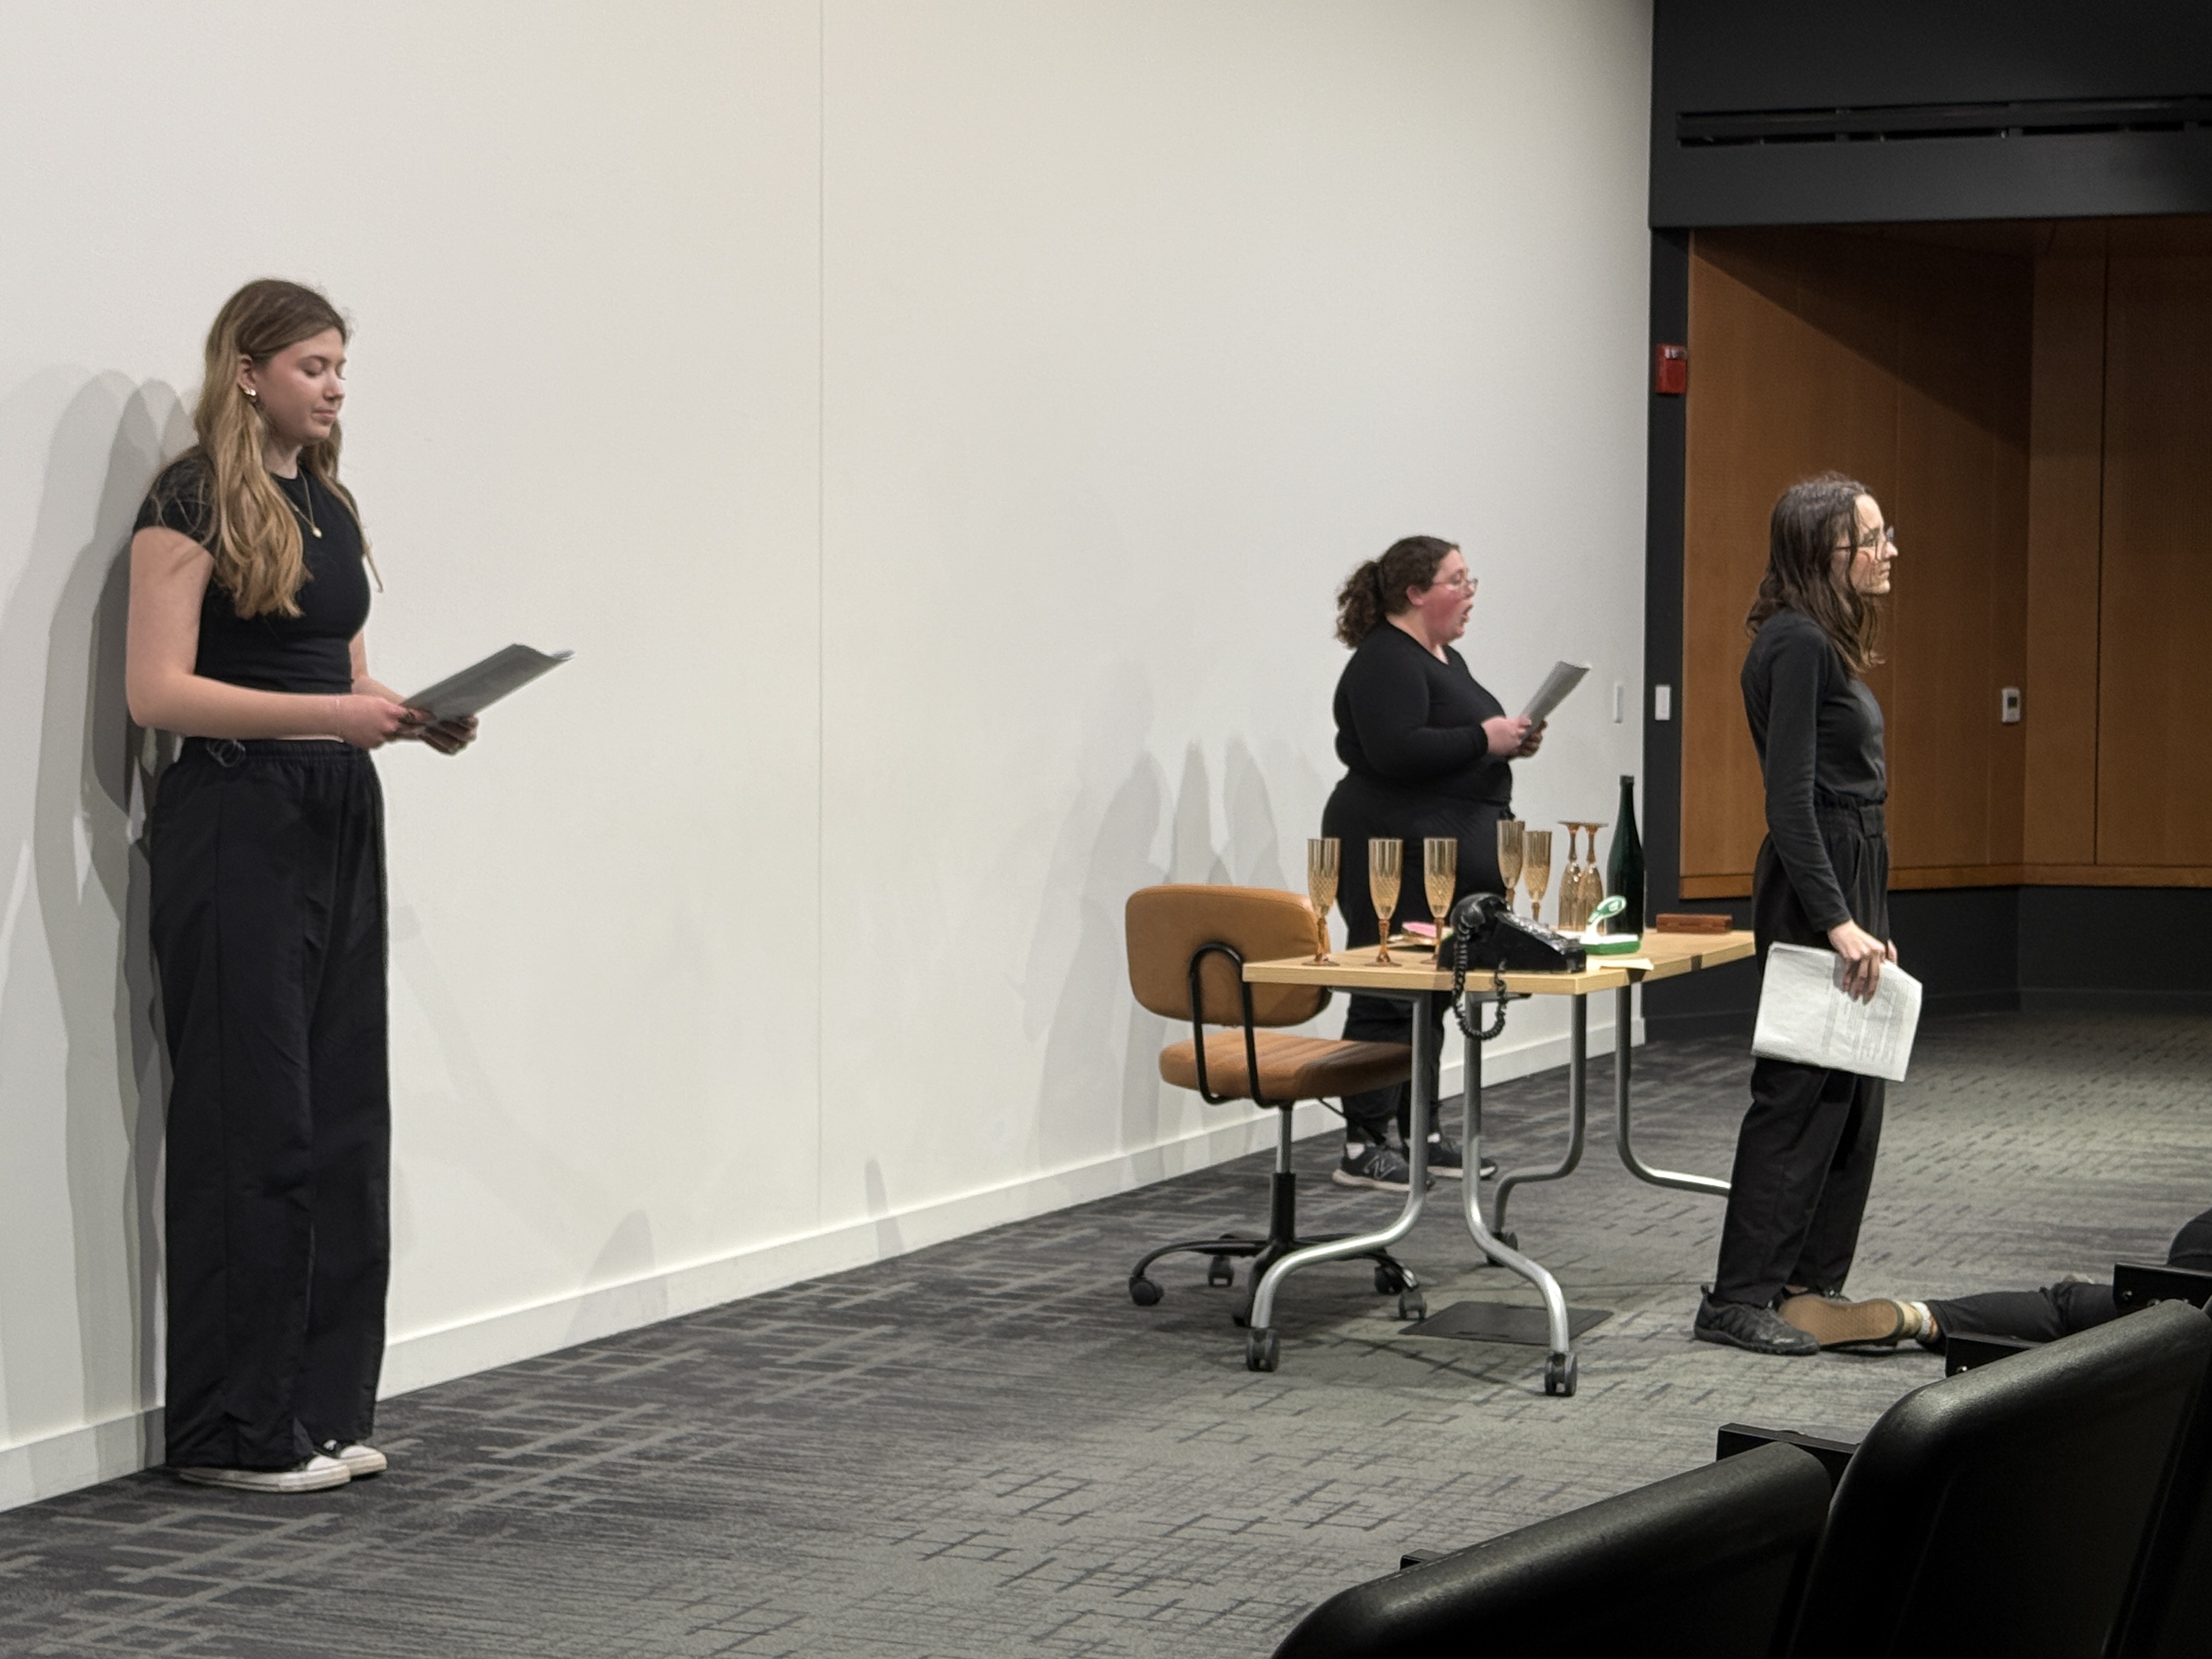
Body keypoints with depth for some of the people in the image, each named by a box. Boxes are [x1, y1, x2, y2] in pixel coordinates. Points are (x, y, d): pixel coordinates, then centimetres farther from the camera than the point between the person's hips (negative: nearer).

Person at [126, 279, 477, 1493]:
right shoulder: (191, 505, -9)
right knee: (250, 1126, -4)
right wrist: (333, 712, -23)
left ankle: (322, 1405, 17)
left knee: (345, 1118, 8)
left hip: (338, 823, 8)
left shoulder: (331, 506, 15)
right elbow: (157, 690, -16)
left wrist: (420, 715, 1)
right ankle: (236, 1429, 5)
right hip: (234, 825, -8)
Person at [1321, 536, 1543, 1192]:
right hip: (1397, 856, -10)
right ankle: (1363, 1147, -4)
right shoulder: (1385, 662, -14)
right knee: (1389, 999, -8)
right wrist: (1484, 738, -19)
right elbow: (1396, 751, -25)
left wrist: (1509, 740, 8)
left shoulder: (1445, 659, 18)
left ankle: (1418, 1129, 18)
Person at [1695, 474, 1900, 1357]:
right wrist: (1838, 921, -25)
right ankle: (1740, 1298, -1)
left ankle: (1813, 1288, 19)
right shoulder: (1797, 642, -16)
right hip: (1815, 887, -10)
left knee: (1850, 1092, 12)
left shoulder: (1825, 642, 14)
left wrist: (1864, 917, 21)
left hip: (1850, 879, 10)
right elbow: (1790, 798, -22)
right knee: (1802, 1092, -7)